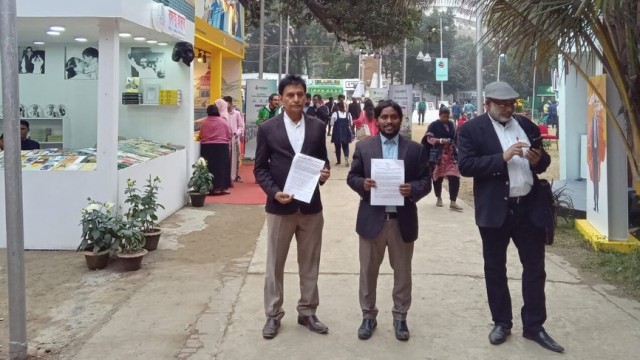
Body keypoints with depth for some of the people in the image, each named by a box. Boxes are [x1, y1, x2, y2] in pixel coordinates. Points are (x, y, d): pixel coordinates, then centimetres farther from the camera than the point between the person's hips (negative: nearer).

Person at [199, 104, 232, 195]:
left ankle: (213, 188, 6)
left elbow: (201, 136, 7)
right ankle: (222, 187, 5)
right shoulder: (223, 121, 0)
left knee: (210, 167, 6)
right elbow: (229, 135, 4)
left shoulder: (204, 122, 3)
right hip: (221, 146, -1)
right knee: (222, 167, 7)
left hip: (207, 147, 1)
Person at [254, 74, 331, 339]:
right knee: (275, 264, 8)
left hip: (311, 205, 2)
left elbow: (323, 160, 10)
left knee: (310, 264, 12)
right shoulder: (267, 129, -2)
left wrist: (324, 173, -12)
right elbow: (260, 168, -1)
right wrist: (274, 192, -16)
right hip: (280, 206, -2)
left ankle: (307, 312, 27)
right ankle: (273, 315, 22)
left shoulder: (317, 127, 4)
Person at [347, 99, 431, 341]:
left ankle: (400, 317, 27)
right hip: (372, 219, 0)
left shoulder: (415, 149, 2)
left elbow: (426, 182, 1)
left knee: (402, 272, 12)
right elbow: (351, 177, 5)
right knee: (368, 271, 10)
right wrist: (362, 183, -17)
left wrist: (413, 189, -19)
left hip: (402, 220, 0)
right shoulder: (363, 147, 2)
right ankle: (368, 315, 26)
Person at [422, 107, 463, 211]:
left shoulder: (451, 124, 11)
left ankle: (453, 202, -5)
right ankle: (438, 198, 28)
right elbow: (429, 138, -12)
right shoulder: (434, 125, -4)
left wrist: (456, 148, 13)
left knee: (454, 178, -7)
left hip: (451, 155, 4)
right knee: (438, 177, 8)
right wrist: (440, 140, -26)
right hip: (438, 156, -3)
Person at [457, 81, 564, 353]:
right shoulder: (472, 129, -4)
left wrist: (539, 160, -9)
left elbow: (543, 161, 15)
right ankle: (502, 323, 25)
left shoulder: (527, 126, 10)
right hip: (495, 210, -3)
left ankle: (534, 326, 20)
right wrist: (502, 158, -22)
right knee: (495, 269, 9)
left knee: (535, 268, 8)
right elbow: (465, 166, -15)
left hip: (529, 207, 4)